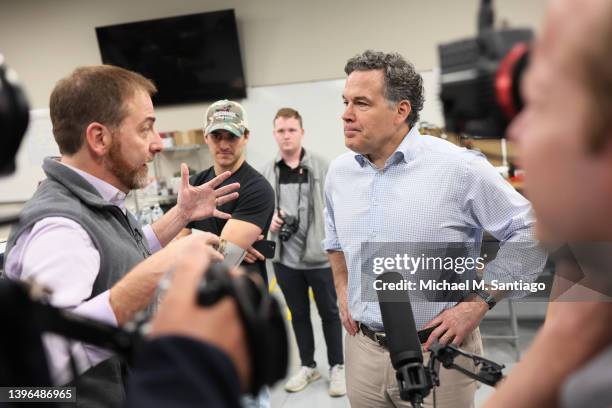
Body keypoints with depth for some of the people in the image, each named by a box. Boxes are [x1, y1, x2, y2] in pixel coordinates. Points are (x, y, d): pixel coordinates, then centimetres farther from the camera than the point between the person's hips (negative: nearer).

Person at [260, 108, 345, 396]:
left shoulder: (321, 167, -6)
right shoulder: (267, 172, 3)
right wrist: (269, 217, -8)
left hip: (320, 255, -3)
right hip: (285, 258, 3)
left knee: (330, 313, 11)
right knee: (298, 315, 17)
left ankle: (337, 367, 28)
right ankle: (308, 366, 34)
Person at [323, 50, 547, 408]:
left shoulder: (459, 168, -14)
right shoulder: (339, 171, 3)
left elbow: (529, 231, -9)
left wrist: (478, 302, -12)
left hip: (437, 352, -4)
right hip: (362, 349, 5)